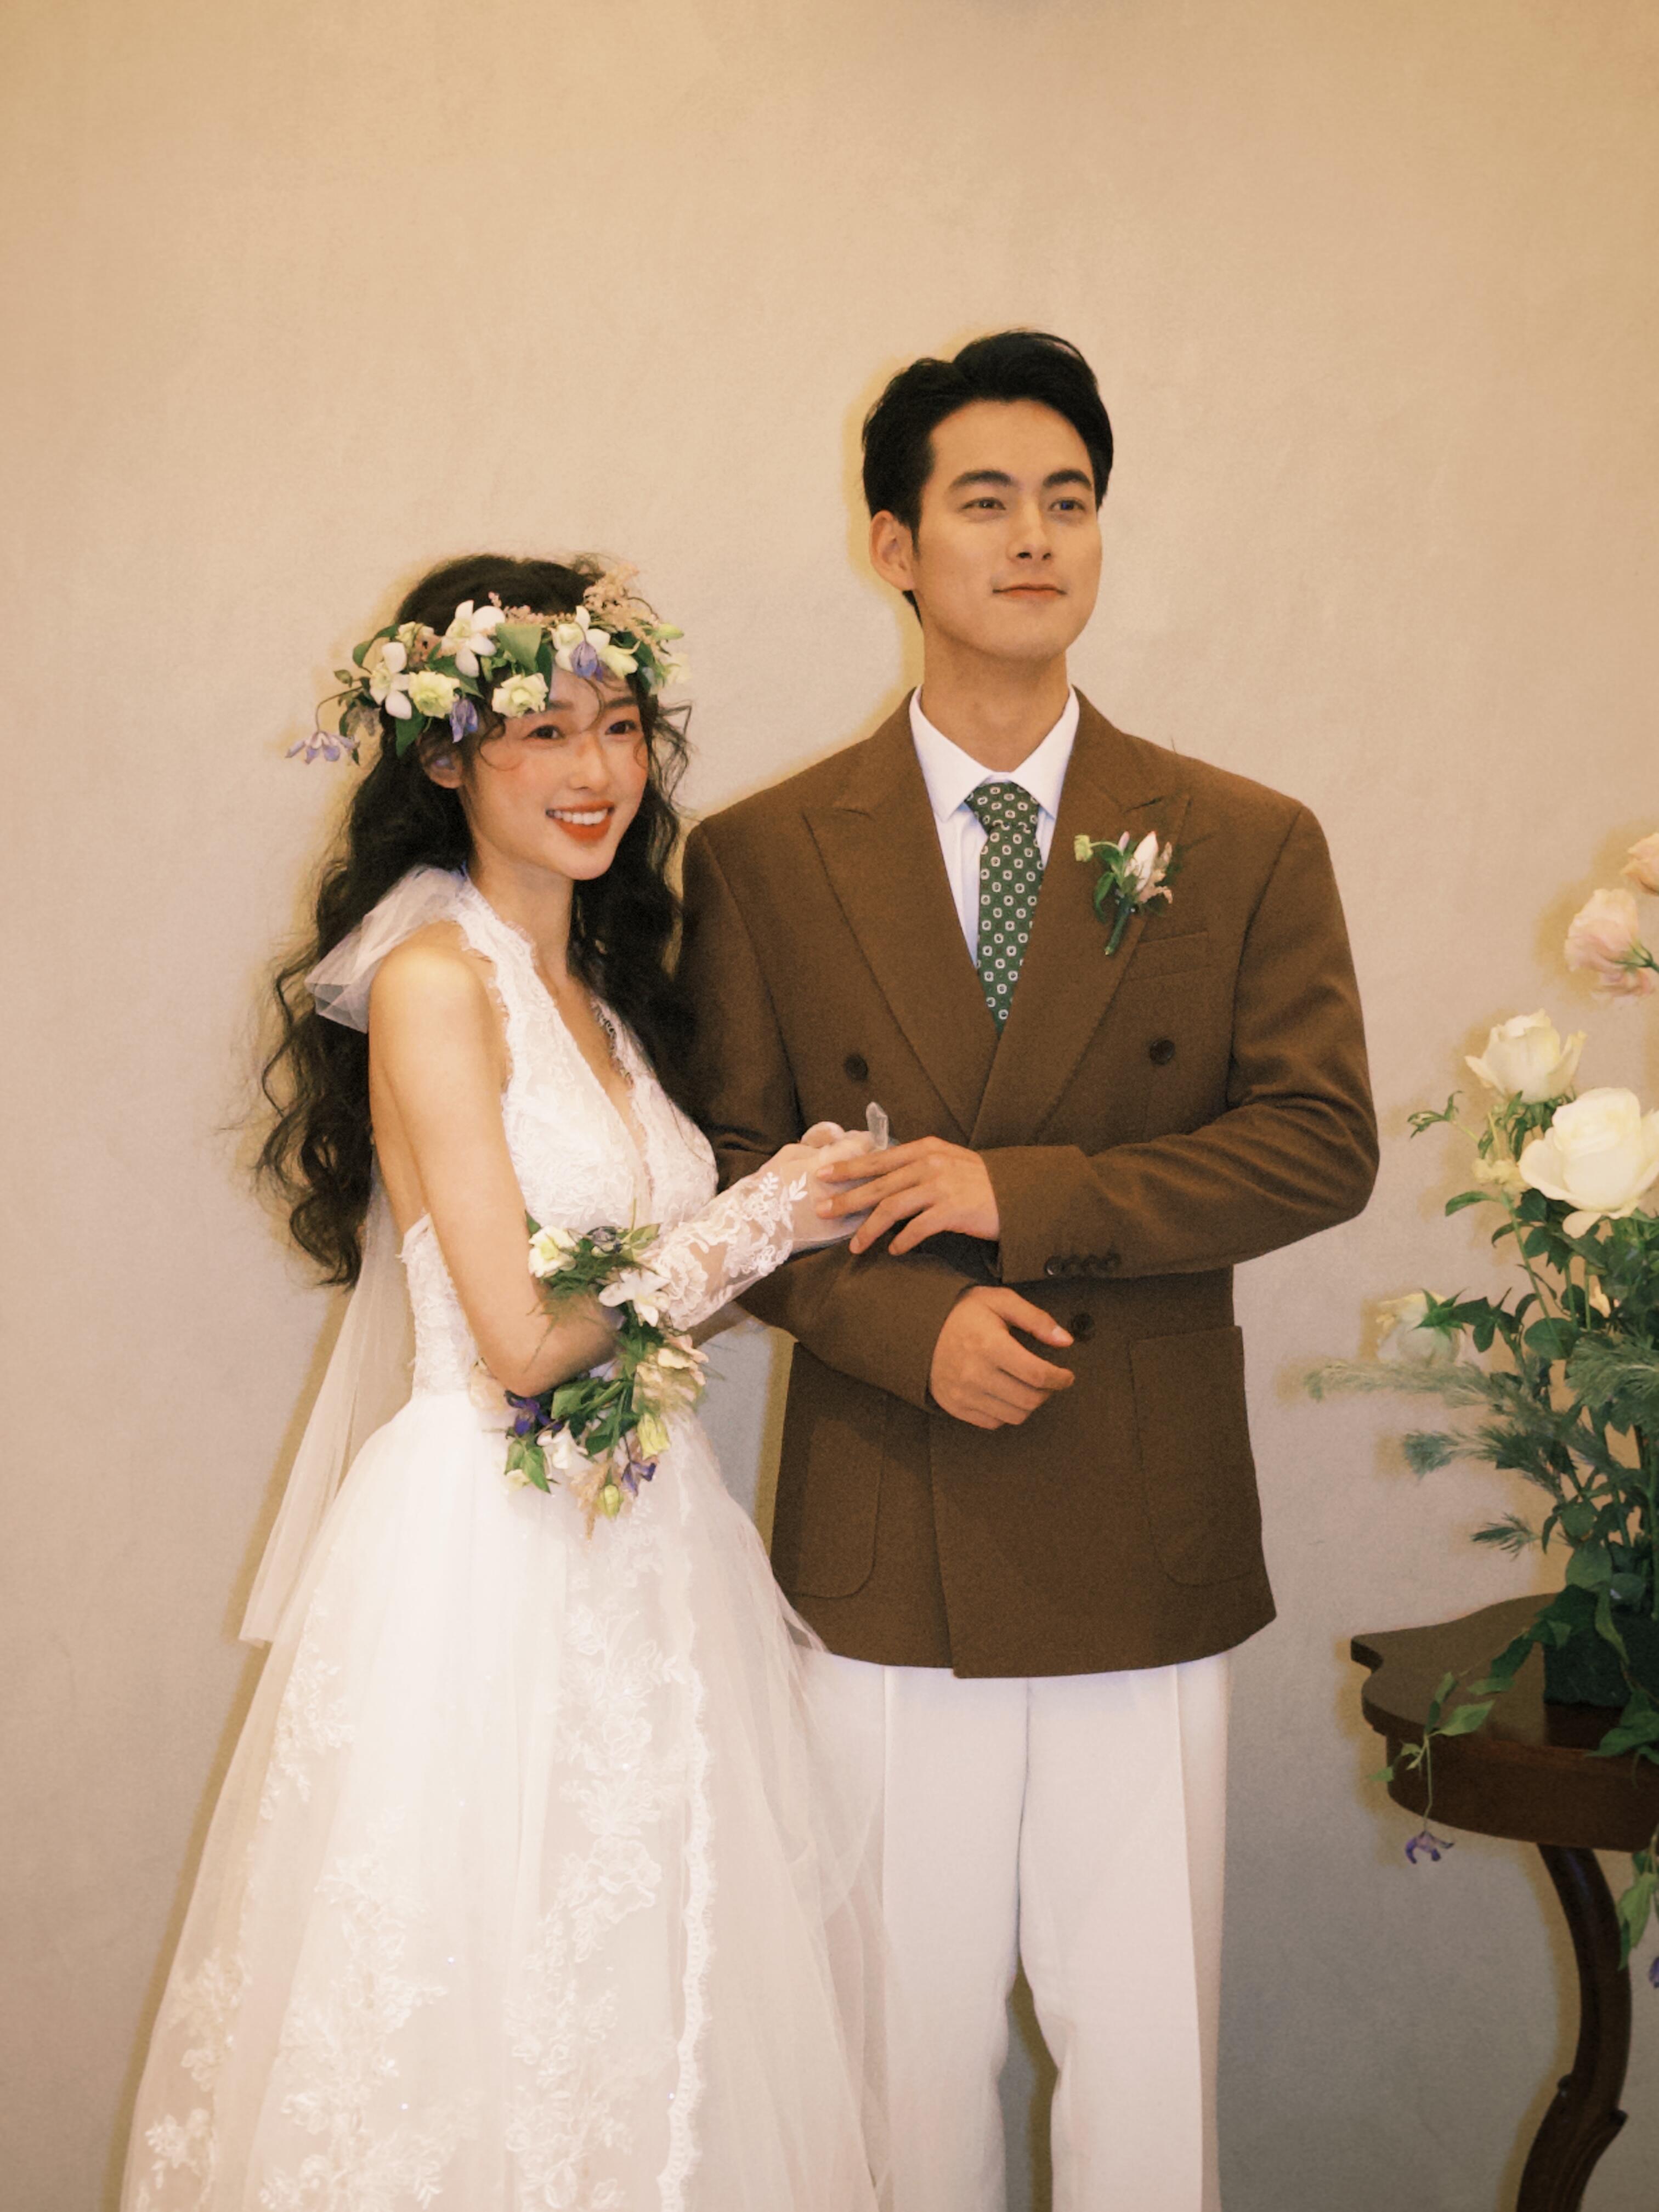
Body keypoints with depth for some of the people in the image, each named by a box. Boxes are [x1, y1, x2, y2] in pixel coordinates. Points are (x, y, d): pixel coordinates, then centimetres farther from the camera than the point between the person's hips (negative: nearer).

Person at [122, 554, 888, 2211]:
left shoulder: (602, 985, 13)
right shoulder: (434, 980, -13)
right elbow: (523, 1338, -16)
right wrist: (754, 1224, -9)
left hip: (642, 1541, 8)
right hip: (490, 1558, -8)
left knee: (663, 1992, 14)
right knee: (495, 2008, 3)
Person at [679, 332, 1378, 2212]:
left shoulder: (1245, 844, 3)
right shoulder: (757, 859, 2)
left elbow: (1319, 1142, -3)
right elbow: (732, 1181, 2)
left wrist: (1023, 1193, -13)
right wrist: (913, 1325, -16)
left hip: (1145, 1539, 0)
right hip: (883, 1541, 0)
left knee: (1145, 2037, 7)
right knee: (912, 2025, 11)